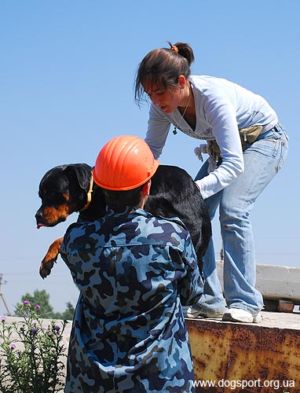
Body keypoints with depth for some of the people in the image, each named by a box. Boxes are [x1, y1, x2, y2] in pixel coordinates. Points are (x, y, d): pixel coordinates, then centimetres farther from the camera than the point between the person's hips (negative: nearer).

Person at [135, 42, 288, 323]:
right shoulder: (163, 104, -19)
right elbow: (151, 148, -6)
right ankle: (209, 301, -1)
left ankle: (245, 303, -23)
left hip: (265, 140, -7)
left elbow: (234, 164, -44)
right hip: (225, 146, 7)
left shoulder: (213, 98, -39)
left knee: (232, 209, -26)